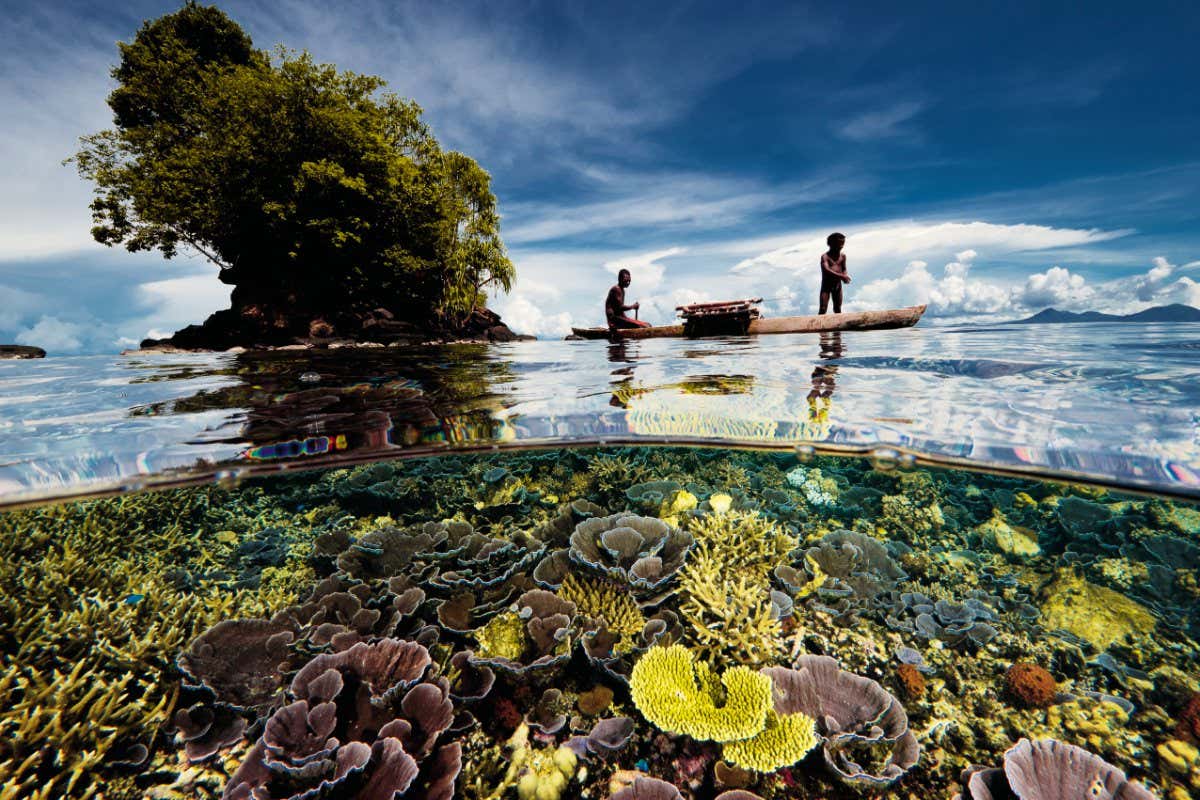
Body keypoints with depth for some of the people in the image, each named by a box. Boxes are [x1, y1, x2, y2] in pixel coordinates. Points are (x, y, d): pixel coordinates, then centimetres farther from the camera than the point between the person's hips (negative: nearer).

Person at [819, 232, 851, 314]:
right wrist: (841, 276, -30)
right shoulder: (825, 256, -10)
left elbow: (844, 269, 15)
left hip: (837, 284, 5)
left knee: (838, 310, 11)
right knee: (823, 309, -9)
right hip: (826, 285, -5)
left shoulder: (843, 256, 6)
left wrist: (845, 276, -8)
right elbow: (826, 270, -23)